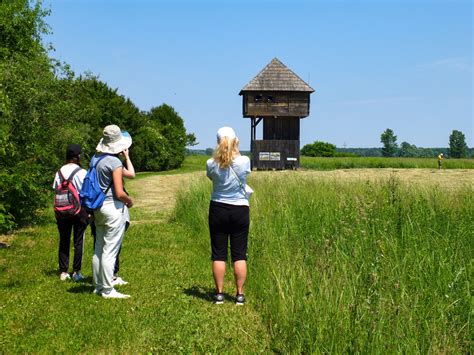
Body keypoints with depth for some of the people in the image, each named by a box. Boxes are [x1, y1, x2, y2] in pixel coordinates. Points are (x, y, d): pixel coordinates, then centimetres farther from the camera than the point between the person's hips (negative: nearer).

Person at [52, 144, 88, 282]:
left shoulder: (59, 172, 4)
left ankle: (63, 272, 13)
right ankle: (76, 272, 8)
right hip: (79, 209, -4)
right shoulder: (82, 172, -9)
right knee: (78, 241, 5)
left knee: (64, 241, 10)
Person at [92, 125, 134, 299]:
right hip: (113, 208, -8)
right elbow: (120, 193, -21)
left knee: (99, 248, 15)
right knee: (110, 250, -3)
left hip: (98, 207, 8)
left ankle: (99, 286, 24)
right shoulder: (115, 162, -17)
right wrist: (129, 201, -3)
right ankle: (108, 290, 3)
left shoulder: (96, 159, 7)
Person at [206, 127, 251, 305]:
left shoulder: (212, 164, -10)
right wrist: (235, 150, 21)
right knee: (239, 254, 8)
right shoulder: (244, 161, -12)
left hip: (218, 209, 0)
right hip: (240, 210, 0)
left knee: (218, 254, 8)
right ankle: (240, 294, 11)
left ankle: (219, 294, 11)